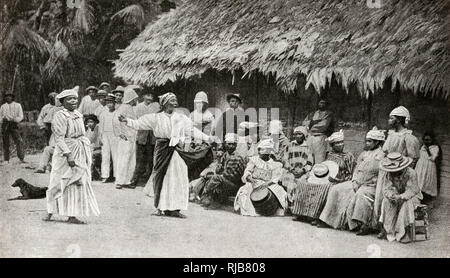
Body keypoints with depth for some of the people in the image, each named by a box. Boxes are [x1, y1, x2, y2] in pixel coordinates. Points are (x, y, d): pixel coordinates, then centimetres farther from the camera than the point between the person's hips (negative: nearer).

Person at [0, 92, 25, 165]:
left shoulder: (17, 105, 11)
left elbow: (21, 116, 5)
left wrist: (14, 119, -14)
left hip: (14, 124, -2)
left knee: (19, 141, -14)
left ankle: (22, 158, -16)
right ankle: (6, 160, 5)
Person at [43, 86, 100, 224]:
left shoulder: (79, 114, 11)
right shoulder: (60, 116, -11)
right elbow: (59, 138, -17)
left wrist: (88, 152, 17)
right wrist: (68, 155, -24)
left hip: (81, 152, 7)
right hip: (66, 152, -6)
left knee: (78, 183, 4)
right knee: (59, 182, 3)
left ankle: (72, 215, 9)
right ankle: (50, 211, 20)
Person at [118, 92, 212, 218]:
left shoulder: (182, 118, 10)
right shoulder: (156, 118, 5)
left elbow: (192, 130, 12)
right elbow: (139, 124, 5)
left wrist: (207, 138, 7)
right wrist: (127, 121, -8)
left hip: (177, 150, 2)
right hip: (162, 150, -1)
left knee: (178, 179, -3)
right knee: (161, 179, 2)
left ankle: (174, 208, 3)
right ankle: (161, 207, 12)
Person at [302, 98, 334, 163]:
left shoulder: (329, 114, 7)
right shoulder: (312, 114, 24)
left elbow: (324, 125, -7)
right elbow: (303, 123, 14)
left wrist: (312, 123, 4)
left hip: (321, 138, -5)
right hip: (310, 137, 5)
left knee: (319, 161, -11)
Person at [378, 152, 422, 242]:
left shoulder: (411, 173, -23)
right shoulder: (390, 173, -8)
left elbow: (412, 191, -26)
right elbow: (386, 188, -11)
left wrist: (401, 197, -41)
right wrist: (391, 195, -33)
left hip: (412, 197, -4)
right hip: (397, 195, 5)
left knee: (406, 204, -34)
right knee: (386, 202, -22)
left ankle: (404, 232, -25)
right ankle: (386, 229, -17)